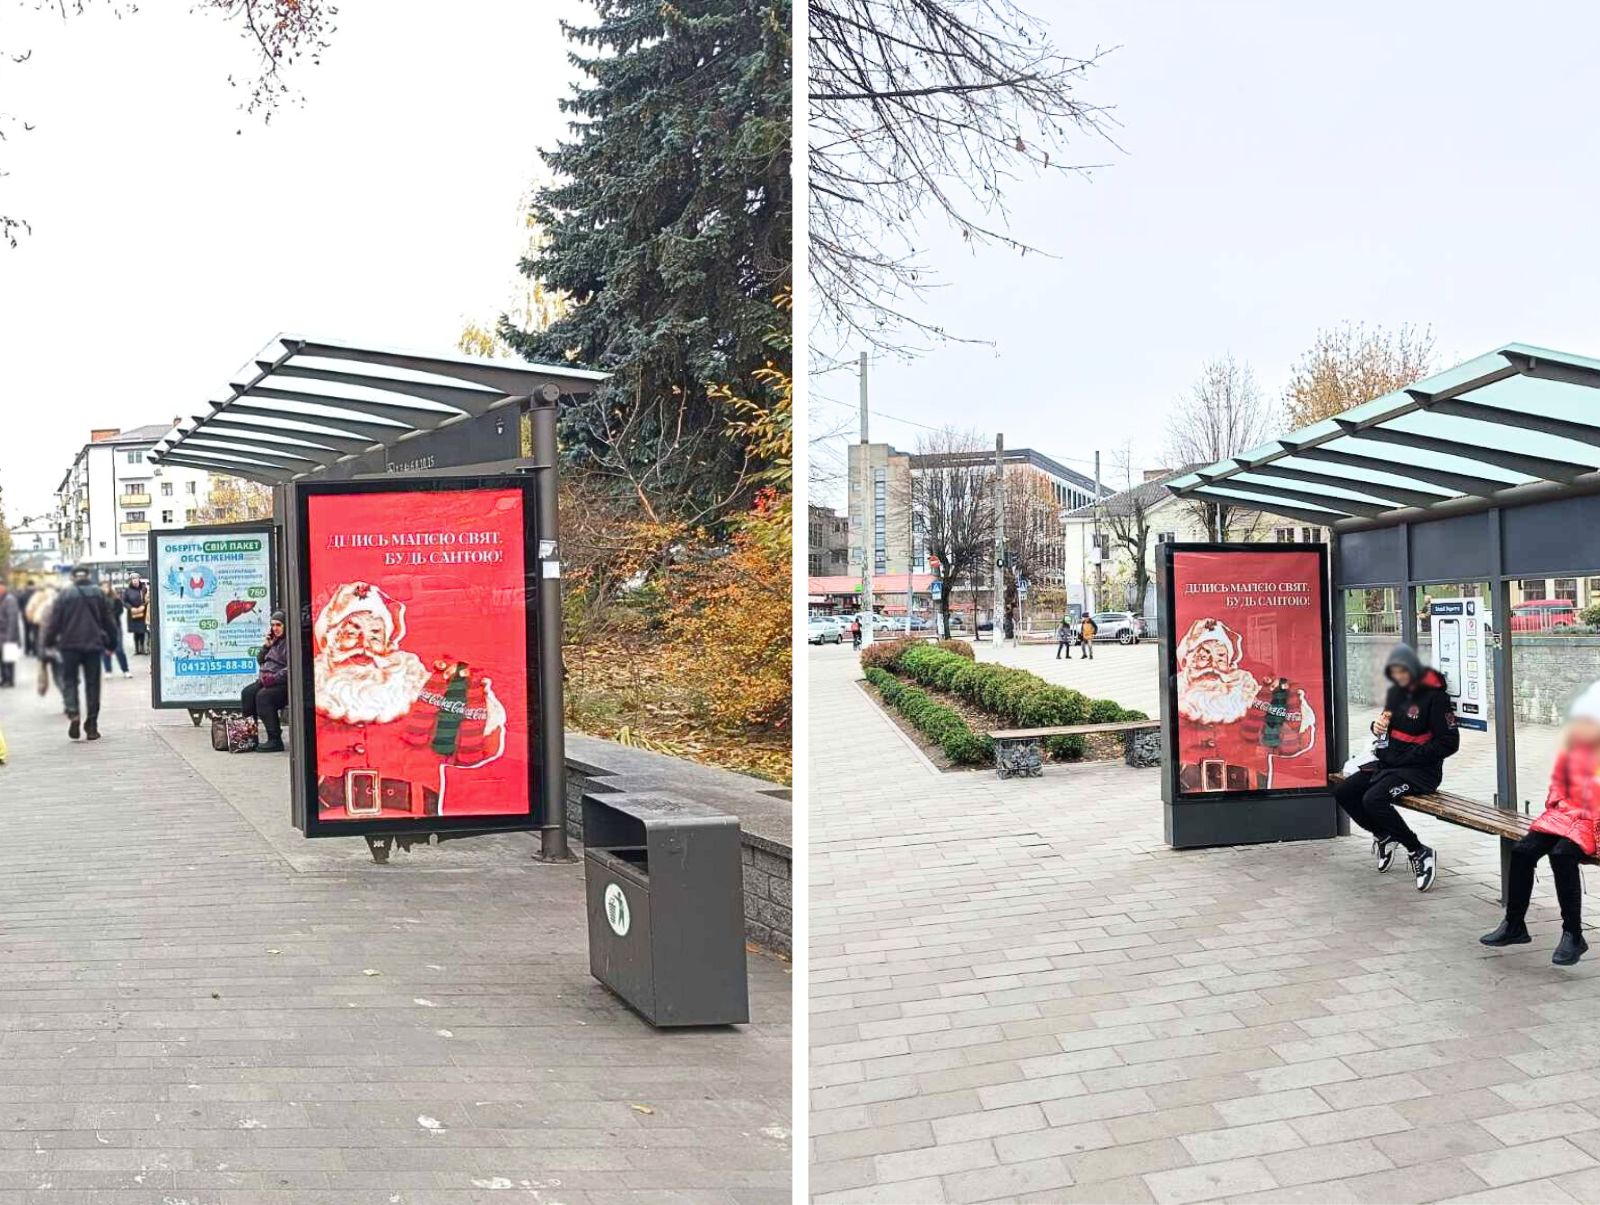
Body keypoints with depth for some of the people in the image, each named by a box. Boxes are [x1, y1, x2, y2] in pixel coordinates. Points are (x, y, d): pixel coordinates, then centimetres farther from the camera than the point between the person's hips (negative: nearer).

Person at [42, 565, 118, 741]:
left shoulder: (64, 595, -3)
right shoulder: (98, 594, 2)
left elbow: (53, 622, -4)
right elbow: (108, 621, 6)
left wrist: (49, 642, 7)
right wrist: (111, 643, 14)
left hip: (70, 645, -1)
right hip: (93, 645, 1)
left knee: (69, 680, 9)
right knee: (92, 683, 7)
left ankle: (73, 713, -15)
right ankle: (91, 725, 7)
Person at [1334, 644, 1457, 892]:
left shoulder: (1435, 695, -14)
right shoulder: (1395, 692, 9)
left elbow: (1449, 743, -15)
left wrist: (1405, 759, -15)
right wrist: (1378, 727, -3)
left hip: (1421, 770, -8)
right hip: (1389, 763, 8)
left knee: (1373, 799, -29)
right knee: (1343, 792, -4)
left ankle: (1420, 852, -13)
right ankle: (1384, 836, 17)